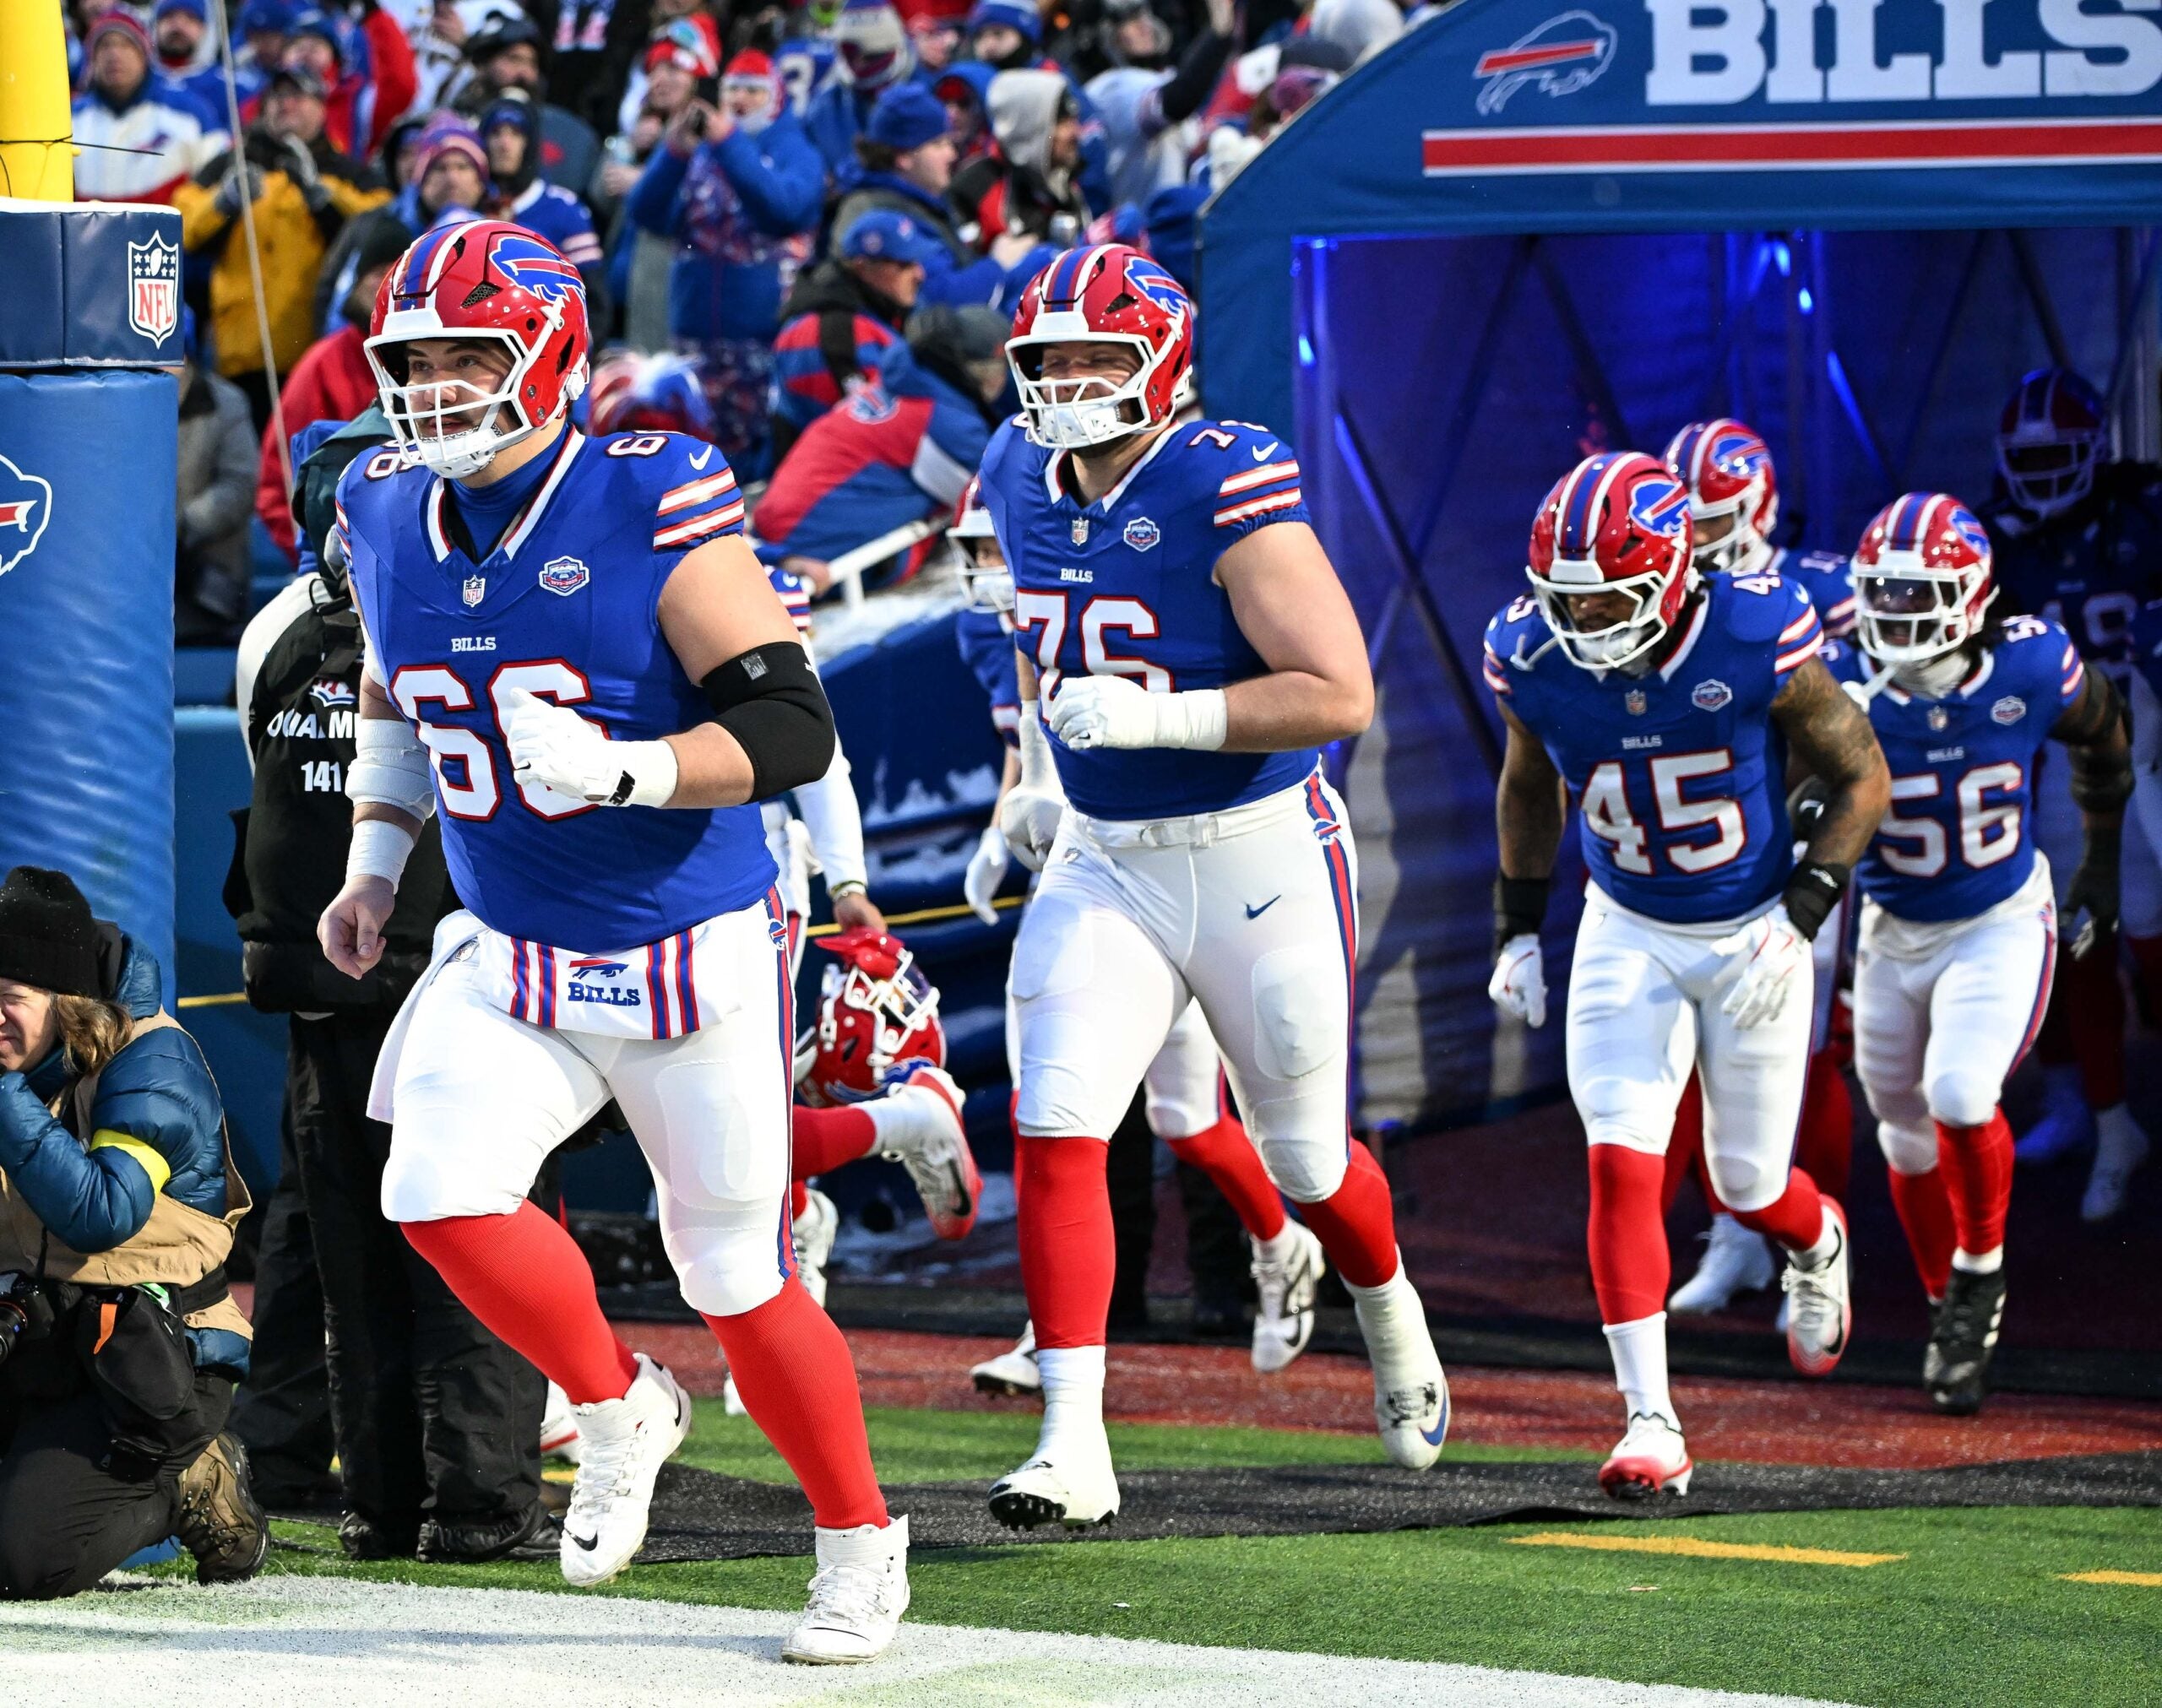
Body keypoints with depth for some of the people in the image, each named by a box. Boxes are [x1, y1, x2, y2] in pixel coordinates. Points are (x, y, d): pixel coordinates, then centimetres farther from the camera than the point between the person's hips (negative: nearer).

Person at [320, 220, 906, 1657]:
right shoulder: (388, 519, 1)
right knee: (442, 1198, -19)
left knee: (739, 1278, 4)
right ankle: (619, 1406, 9)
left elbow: (793, 729, -19)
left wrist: (624, 772, -32)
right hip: (508, 961, 5)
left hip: (696, 958, -5)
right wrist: (377, 861, 12)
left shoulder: (652, 509, -17)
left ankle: (861, 1543, 27)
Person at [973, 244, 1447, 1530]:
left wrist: (1153, 717, -31)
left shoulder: (1230, 491, -22)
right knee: (1058, 1133, -14)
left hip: (1259, 858, -5)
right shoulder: (1025, 479, 0)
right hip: (1106, 863, 5)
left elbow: (1341, 697, -26)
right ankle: (1075, 1447, -15)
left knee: (1306, 1162, 13)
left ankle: (1392, 1318, 46)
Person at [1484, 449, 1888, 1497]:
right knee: (1621, 1165, -14)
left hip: (1754, 933, -2)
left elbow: (1861, 780, -10)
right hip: (1628, 936, 2)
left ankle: (1816, 1240, 47)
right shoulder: (1532, 660, -15)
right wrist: (1517, 928, 8)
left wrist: (1799, 921, -18)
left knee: (1747, 1186, 8)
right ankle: (1650, 1422, -12)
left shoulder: (1757, 642, -25)